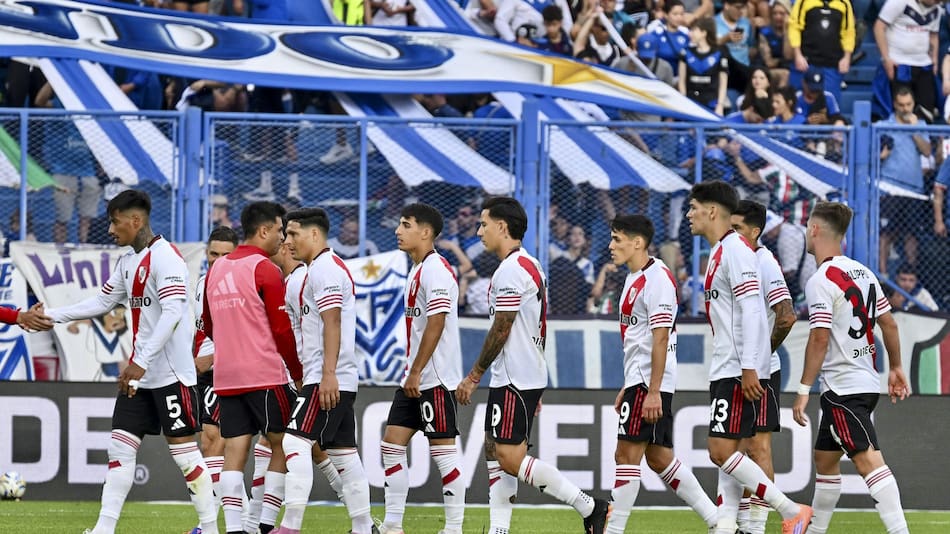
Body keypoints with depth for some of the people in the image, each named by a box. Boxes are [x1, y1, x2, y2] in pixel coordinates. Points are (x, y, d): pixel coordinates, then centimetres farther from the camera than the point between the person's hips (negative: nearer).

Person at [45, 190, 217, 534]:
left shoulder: (165, 257, -15)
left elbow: (173, 313, -25)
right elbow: (102, 302, 25)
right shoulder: (128, 261, 13)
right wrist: (51, 316, 19)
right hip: (140, 373, 9)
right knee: (120, 446, 5)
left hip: (170, 373, -9)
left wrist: (141, 363, -29)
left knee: (183, 450, -4)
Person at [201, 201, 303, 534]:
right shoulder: (265, 269, -8)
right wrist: (298, 372, 2)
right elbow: (282, 329, -9)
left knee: (234, 450, 2)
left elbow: (208, 325, 22)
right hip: (264, 375, -6)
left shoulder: (217, 269, 14)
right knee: (283, 444, 4)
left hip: (226, 378, 6)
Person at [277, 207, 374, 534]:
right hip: (338, 382, 11)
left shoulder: (324, 269, -11)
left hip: (327, 381, -11)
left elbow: (332, 323, -20)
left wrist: (327, 374, -26)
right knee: (343, 453, 10)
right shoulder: (320, 268, 21)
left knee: (295, 443, -15)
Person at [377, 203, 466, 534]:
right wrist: (411, 374, 19)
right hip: (415, 379, 10)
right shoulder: (418, 270, 16)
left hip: (435, 378, -10)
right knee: (392, 444, 7)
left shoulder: (435, 270, -14)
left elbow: (436, 324, -21)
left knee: (443, 450, -5)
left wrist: (416, 372, -20)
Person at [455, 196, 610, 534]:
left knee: (510, 458, -12)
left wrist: (473, 377, -10)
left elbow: (500, 331, -18)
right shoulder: (529, 266, 17)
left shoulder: (511, 271, -16)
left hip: (516, 380, -11)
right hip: (513, 377, 11)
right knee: (495, 452, 10)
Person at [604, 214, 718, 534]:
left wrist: (653, 391, -23)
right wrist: (628, 388, 23)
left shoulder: (657, 278, -14)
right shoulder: (635, 279, 17)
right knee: (659, 458, 9)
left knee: (627, 455, -9)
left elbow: (660, 339, -19)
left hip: (650, 382, -10)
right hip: (639, 381, 10)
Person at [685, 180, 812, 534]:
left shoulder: (735, 249, -13)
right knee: (725, 454, 6)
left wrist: (748, 368, -24)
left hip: (737, 372, -10)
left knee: (722, 451, -14)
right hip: (724, 370, 10)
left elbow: (751, 309, -20)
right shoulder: (719, 252, 18)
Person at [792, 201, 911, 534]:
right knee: (824, 459, 21)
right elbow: (889, 324, 14)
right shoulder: (863, 273, 10)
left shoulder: (821, 282, -15)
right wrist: (896, 368, 23)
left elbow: (820, 338, -20)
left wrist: (803, 389, -16)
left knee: (869, 461, -17)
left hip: (843, 389, -9)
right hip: (867, 383, 9)